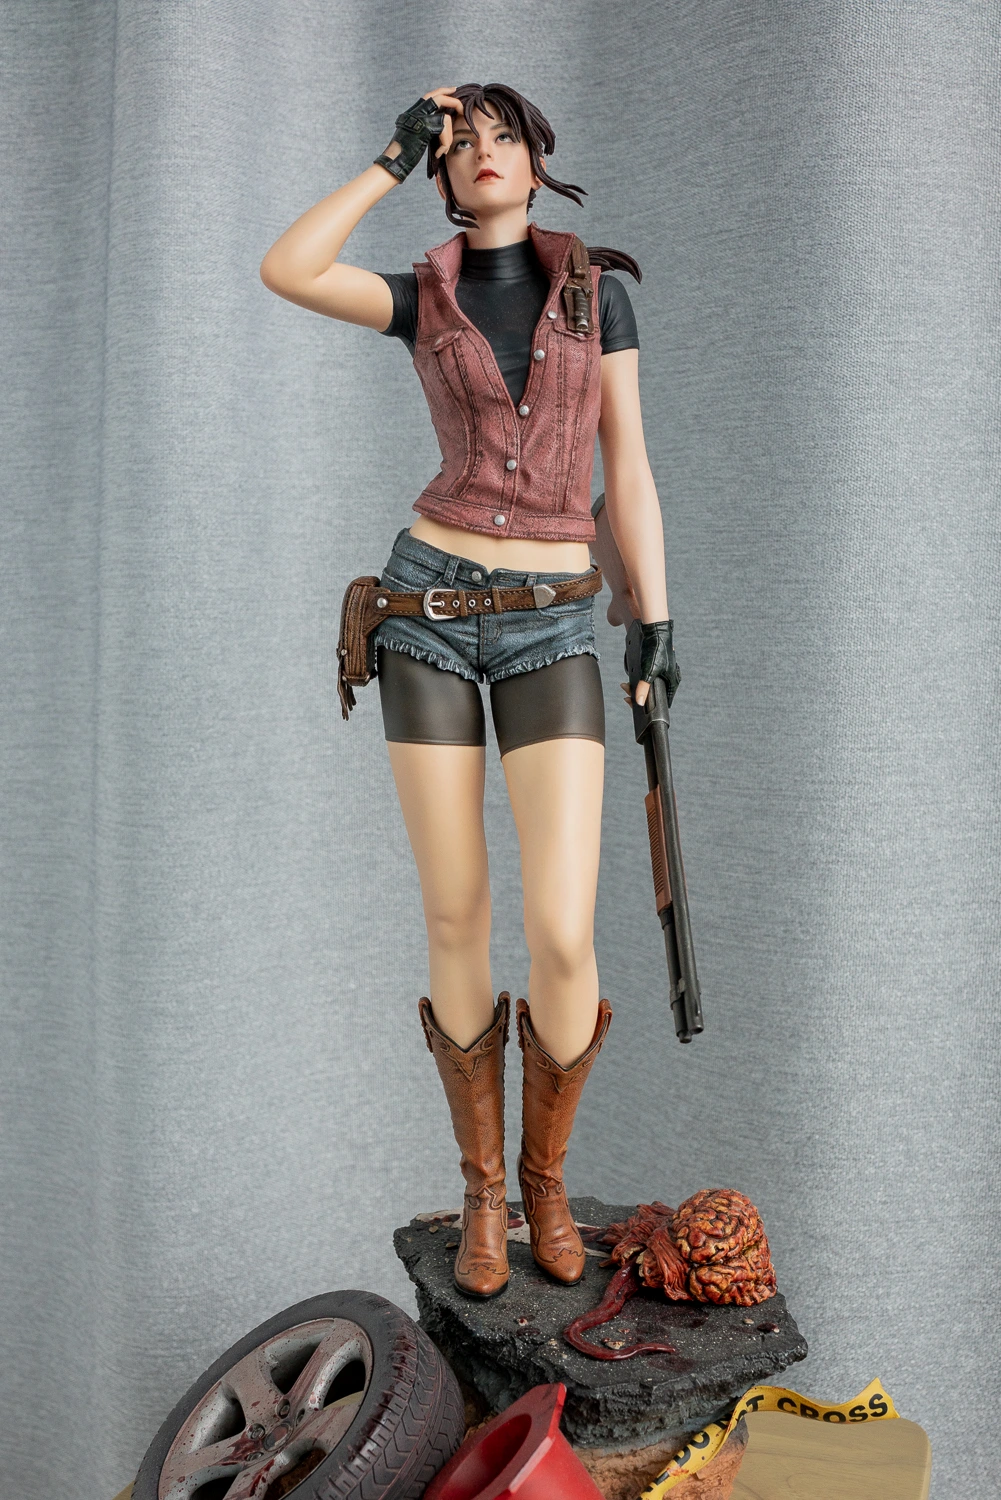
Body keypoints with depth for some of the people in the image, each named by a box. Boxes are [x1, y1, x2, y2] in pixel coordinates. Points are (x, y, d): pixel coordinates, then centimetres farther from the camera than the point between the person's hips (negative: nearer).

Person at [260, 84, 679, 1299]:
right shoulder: (422, 300, 10)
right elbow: (282, 271, -9)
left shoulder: (598, 287, 10)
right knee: (456, 923, 1)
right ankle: (483, 1188, 21)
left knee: (563, 937, -12)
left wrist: (656, 621, 0)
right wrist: (395, 157, 1)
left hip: (552, 627, 0)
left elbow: (627, 466, 7)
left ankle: (544, 1169, 17)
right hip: (429, 608, 1)